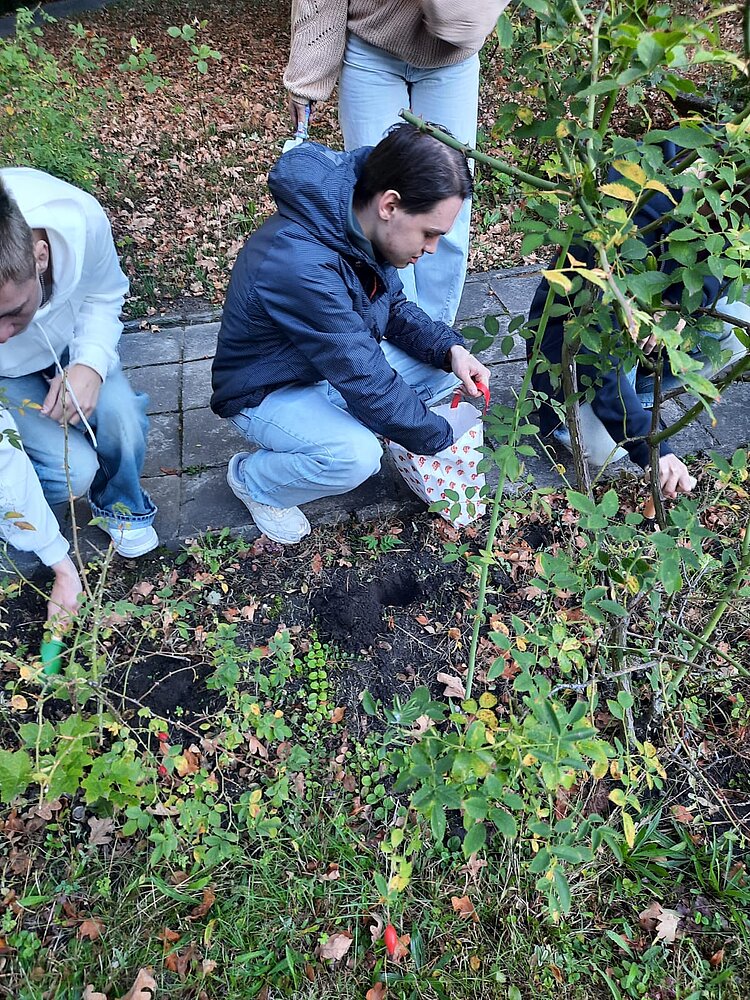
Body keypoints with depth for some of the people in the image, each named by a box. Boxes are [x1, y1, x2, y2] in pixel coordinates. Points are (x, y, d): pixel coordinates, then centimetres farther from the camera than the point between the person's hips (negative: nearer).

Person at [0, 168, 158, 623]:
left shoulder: (78, 217, -34)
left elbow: (105, 295, -11)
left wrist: (91, 363, -30)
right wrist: (62, 566, -23)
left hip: (68, 342, 2)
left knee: (123, 425, -24)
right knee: (73, 469, -23)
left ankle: (120, 505, 10)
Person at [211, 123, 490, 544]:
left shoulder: (363, 226, -10)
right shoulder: (299, 264, -36)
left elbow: (394, 306, 5)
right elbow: (366, 381, -33)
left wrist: (449, 348, -14)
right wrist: (441, 440, -22)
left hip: (338, 364, 8)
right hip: (267, 392, -8)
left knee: (444, 364, -4)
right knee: (357, 456, -34)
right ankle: (253, 481, -3)